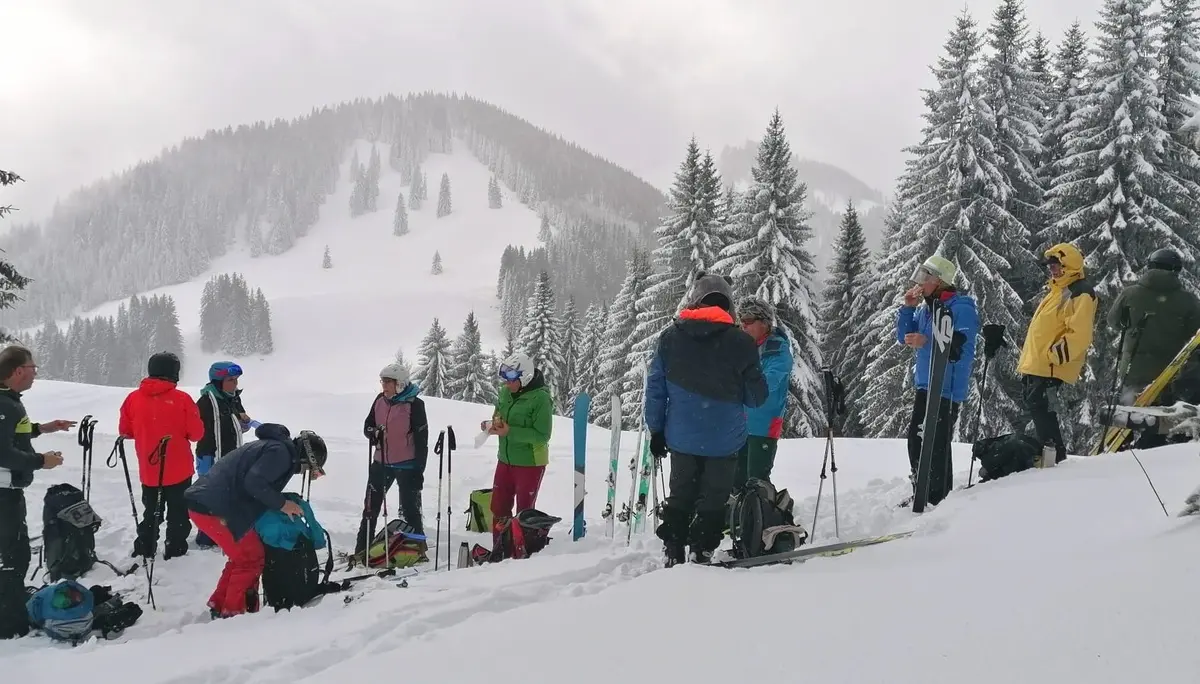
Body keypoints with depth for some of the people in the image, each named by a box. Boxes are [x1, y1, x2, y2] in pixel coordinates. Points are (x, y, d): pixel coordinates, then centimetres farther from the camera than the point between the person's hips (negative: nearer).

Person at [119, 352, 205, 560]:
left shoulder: (133, 398, -5)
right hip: (179, 471, -3)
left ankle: (143, 552, 24)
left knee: (151, 513, 20)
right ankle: (175, 552, 11)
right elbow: (197, 433, -9)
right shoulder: (181, 399, -15)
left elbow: (125, 431, 6)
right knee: (178, 514, 10)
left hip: (149, 472, 3)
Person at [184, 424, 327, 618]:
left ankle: (219, 605, 25)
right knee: (251, 558, 1)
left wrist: (281, 504, 14)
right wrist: (281, 504, -10)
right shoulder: (281, 452, -10)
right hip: (216, 509, -10)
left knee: (242, 556, 21)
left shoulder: (275, 447, 22)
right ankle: (233, 612, 5)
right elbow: (254, 482, -21)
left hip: (202, 502, 10)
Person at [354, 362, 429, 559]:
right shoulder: (380, 400, 3)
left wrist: (419, 470, -12)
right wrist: (373, 432, -13)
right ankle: (362, 549, 21)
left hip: (406, 465, -6)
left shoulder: (414, 404, -13)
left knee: (410, 508, 1)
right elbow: (368, 425, 13)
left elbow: (421, 439, -11)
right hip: (381, 462, 6)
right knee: (370, 506, 11)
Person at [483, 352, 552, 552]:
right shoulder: (506, 393, 3)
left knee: (524, 512, 4)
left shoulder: (541, 398, -18)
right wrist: (492, 425, -9)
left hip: (530, 463, -7)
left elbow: (542, 435, -20)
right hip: (505, 460, 7)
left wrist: (510, 432, -26)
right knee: (499, 507, 13)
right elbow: (499, 416, 15)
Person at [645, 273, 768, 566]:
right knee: (713, 499, 9)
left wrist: (656, 430, 9)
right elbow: (756, 397, -2)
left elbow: (655, 388, 1)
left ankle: (674, 554, 16)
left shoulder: (670, 337, -1)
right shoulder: (741, 341, -9)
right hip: (725, 440, -3)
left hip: (681, 437, 3)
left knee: (680, 496, 17)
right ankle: (701, 554, 7)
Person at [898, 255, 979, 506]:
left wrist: (927, 342, -32)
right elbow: (904, 337, 18)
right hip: (924, 386, 9)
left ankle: (938, 501, -4)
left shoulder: (961, 307, -12)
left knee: (935, 445, -11)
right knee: (916, 439, 14)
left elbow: (963, 346, -22)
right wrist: (908, 308, 4)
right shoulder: (926, 308, 14)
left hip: (947, 389, -9)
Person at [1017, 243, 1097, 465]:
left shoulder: (1080, 294, -12)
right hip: (1035, 363, 10)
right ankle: (1050, 452, 21)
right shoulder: (1058, 290, 20)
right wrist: (1027, 357, 24)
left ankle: (1054, 453, -8)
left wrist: (1055, 355, -23)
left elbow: (1079, 334, -22)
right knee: (1034, 403, 13)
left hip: (1050, 365, -10)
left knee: (1040, 406, -13)